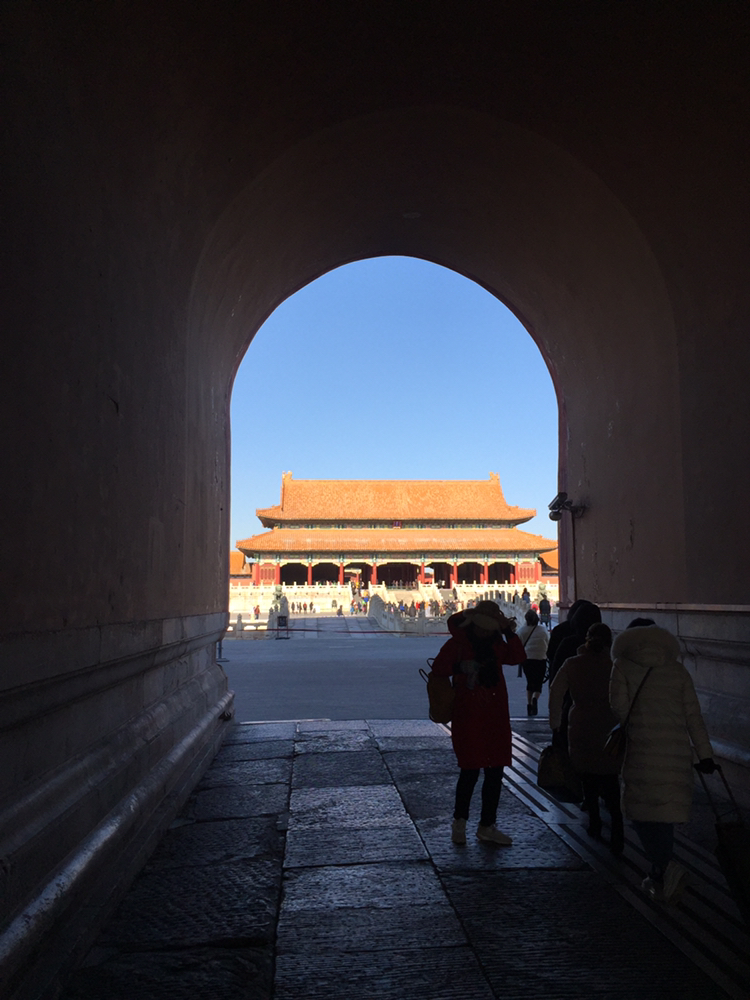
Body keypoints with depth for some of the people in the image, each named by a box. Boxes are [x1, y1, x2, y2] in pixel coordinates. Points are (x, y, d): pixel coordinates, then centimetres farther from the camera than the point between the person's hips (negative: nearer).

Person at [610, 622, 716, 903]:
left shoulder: (624, 666, 3)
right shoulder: (677, 670, 12)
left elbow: (619, 703, -5)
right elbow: (693, 714, 8)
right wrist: (705, 753, 8)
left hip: (642, 747, -4)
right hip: (677, 749, 4)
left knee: (641, 807, 4)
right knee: (666, 810, 13)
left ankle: (665, 867, -14)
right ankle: (660, 877, 20)